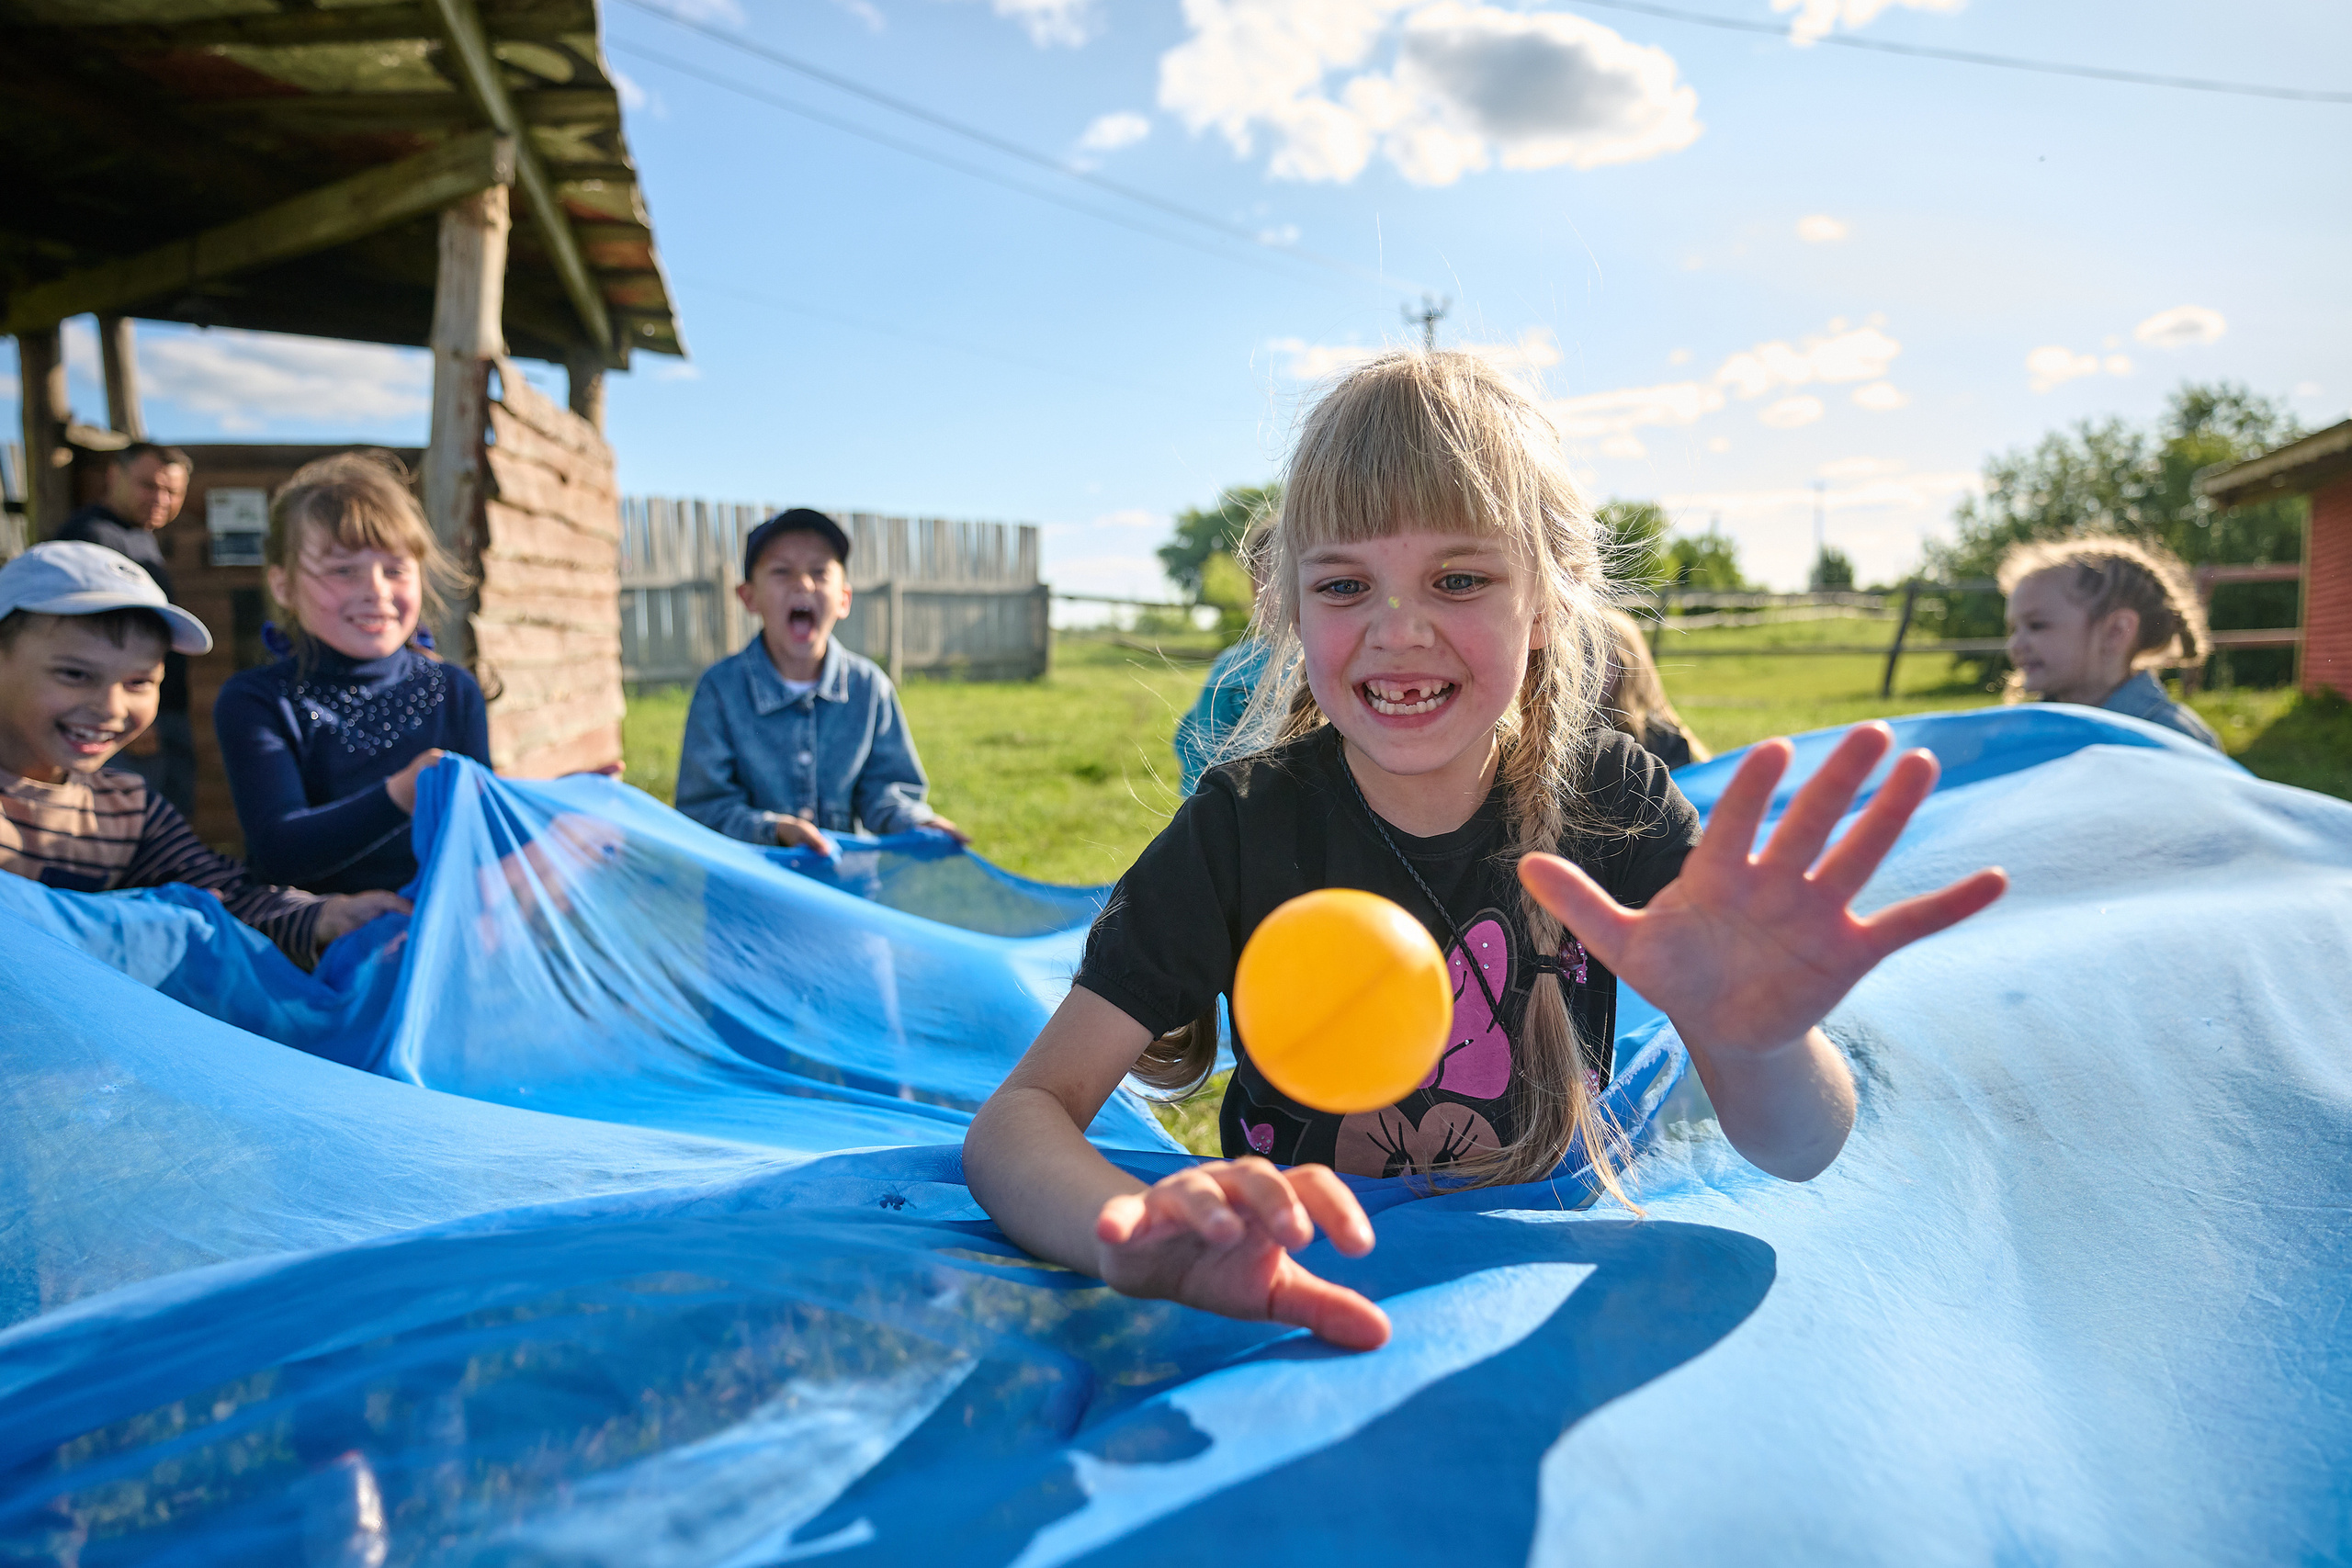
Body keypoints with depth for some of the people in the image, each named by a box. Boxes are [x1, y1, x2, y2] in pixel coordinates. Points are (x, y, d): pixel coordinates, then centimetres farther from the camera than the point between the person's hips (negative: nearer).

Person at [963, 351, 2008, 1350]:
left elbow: (1795, 1153, -17)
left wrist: (1756, 1043, -42)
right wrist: (1139, 1231, -45)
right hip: (1297, 1308, 0)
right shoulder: (1246, 824, -15)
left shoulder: (1609, 798, -12)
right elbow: (1020, 1115, -21)